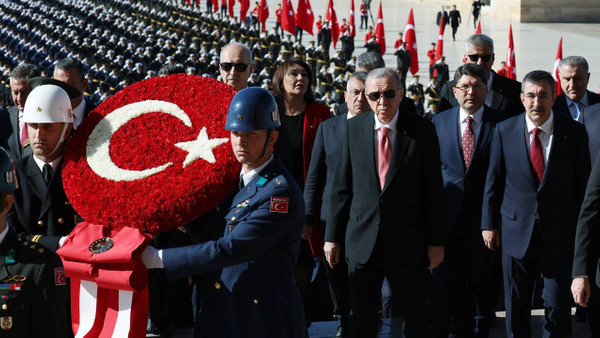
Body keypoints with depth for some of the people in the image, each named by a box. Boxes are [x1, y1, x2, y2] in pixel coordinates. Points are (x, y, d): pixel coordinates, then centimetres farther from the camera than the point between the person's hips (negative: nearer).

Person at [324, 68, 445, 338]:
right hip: (362, 241, 2)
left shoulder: (421, 130, -4)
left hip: (408, 243, -2)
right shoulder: (354, 128, 3)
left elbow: (433, 189, -3)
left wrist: (435, 241, -4)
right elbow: (341, 187, 6)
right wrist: (333, 236, 4)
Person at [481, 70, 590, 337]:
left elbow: (583, 183, 2)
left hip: (559, 233, -1)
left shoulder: (574, 132, -2)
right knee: (516, 305, 11)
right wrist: (489, 224, 3)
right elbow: (493, 181, 5)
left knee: (559, 304, 5)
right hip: (517, 232, 1)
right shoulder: (505, 131, 0)